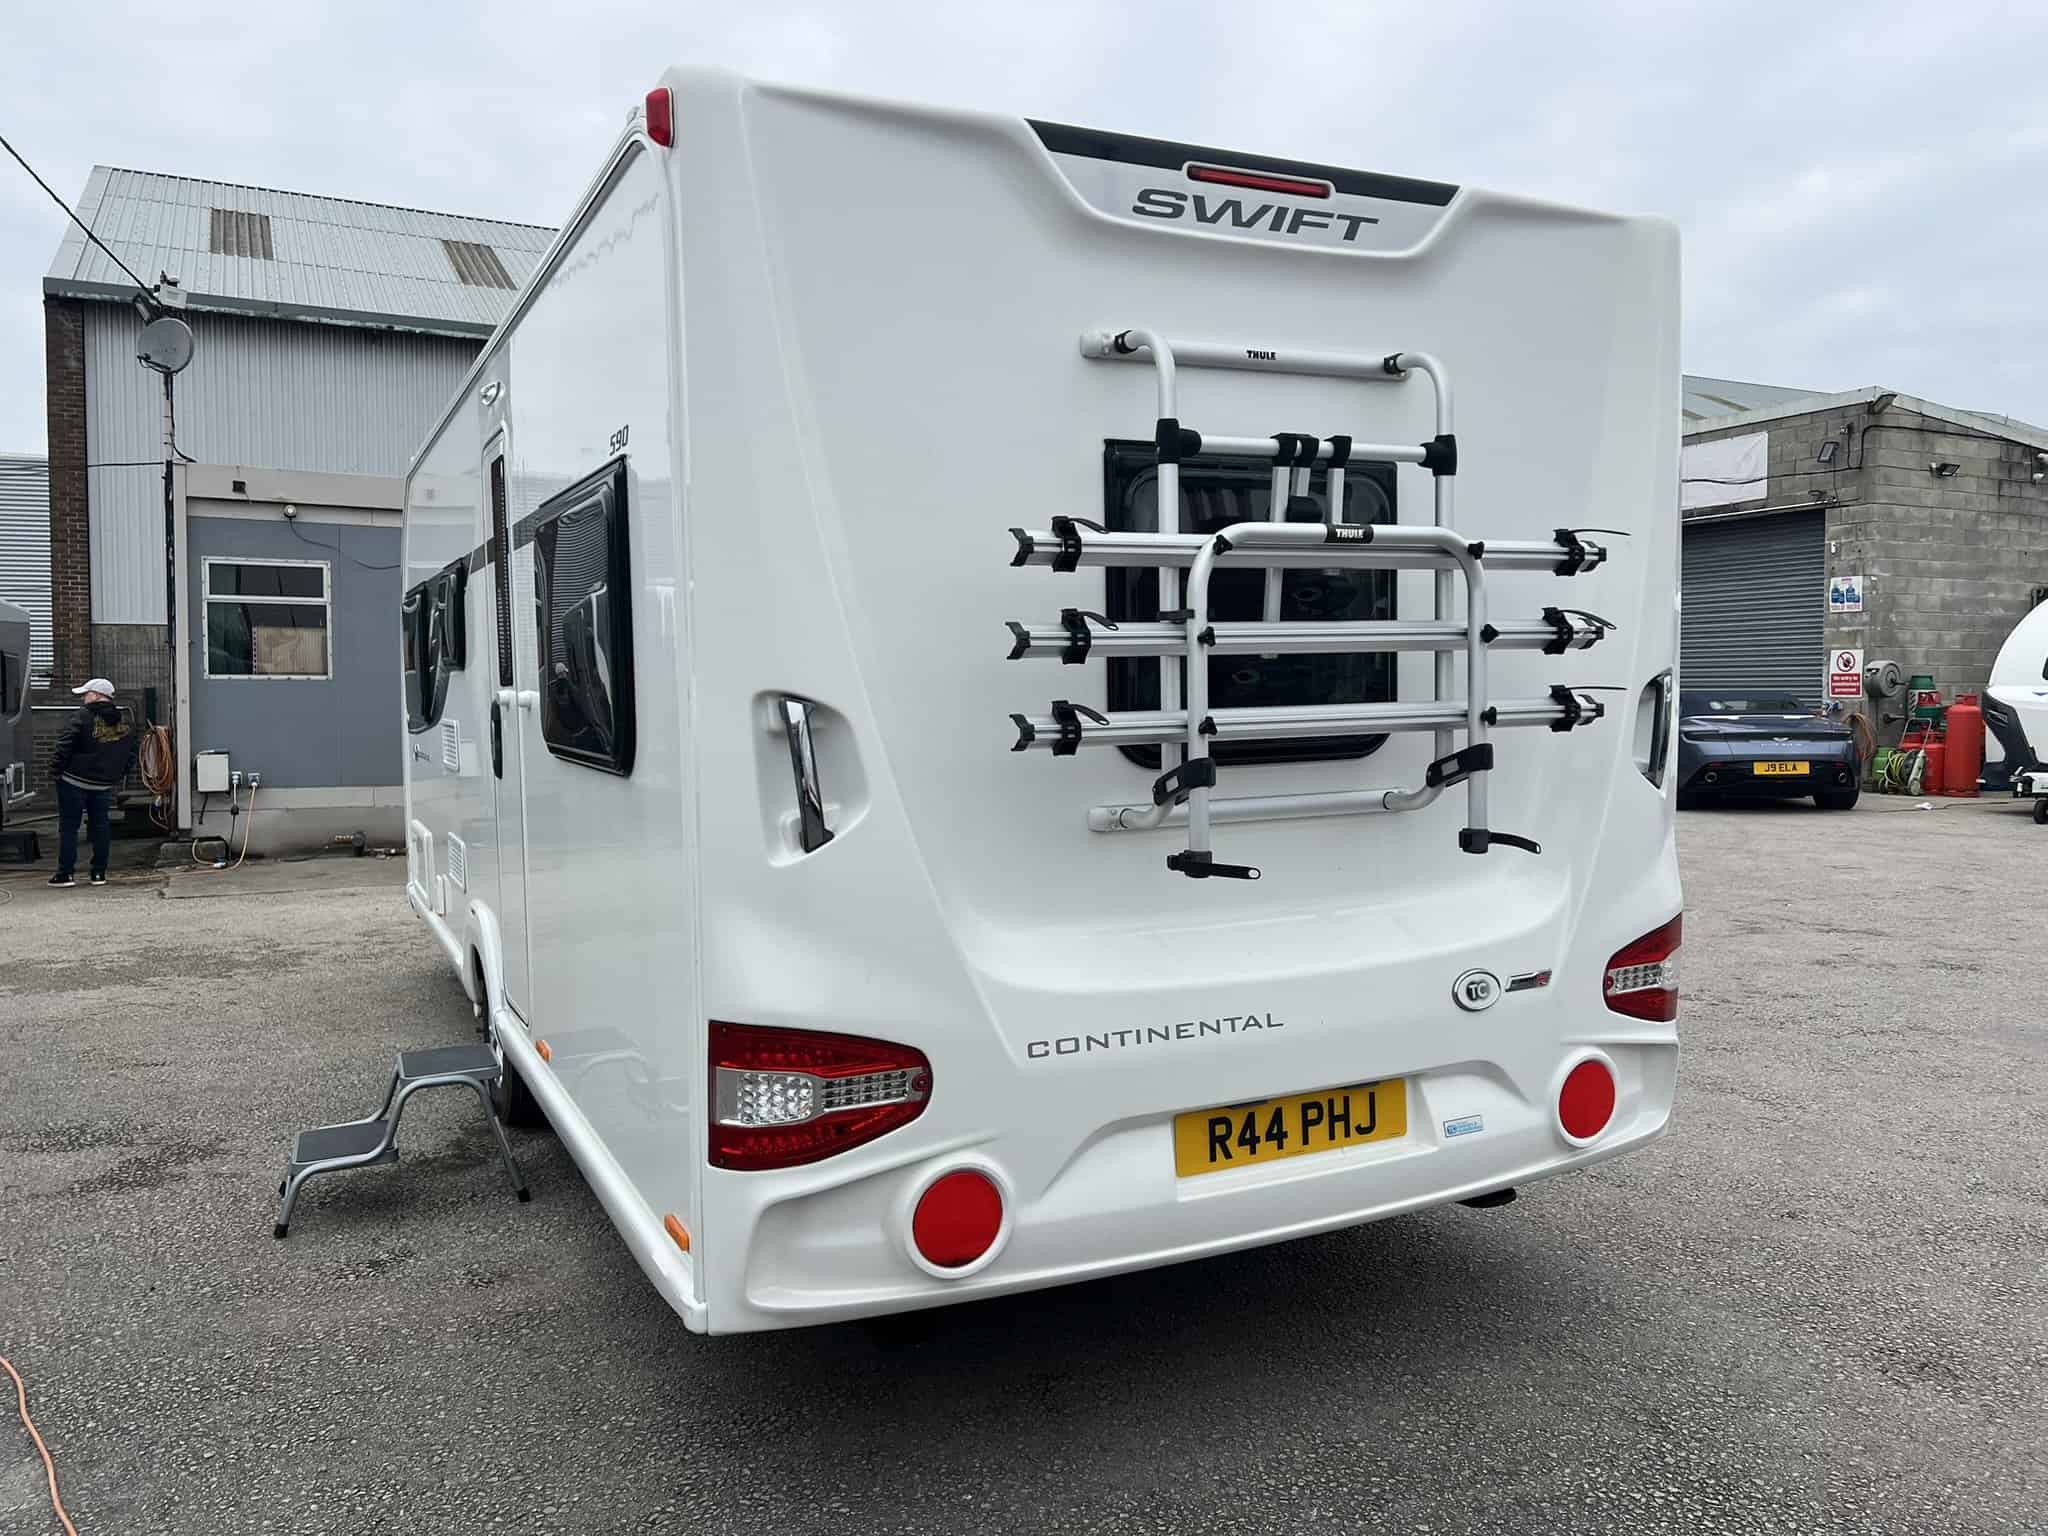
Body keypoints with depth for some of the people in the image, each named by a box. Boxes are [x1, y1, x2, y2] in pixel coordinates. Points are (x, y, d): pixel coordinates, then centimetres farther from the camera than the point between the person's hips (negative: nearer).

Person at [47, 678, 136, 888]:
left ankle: (65, 873, 3)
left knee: (68, 826, 3)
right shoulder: (125, 723, 7)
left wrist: (55, 770, -3)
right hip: (104, 784, 5)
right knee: (101, 825, 11)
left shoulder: (84, 716, -11)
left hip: (74, 781, -5)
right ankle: (99, 873, 10)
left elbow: (65, 746, -13)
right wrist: (118, 775, 19)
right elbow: (131, 754, 13)